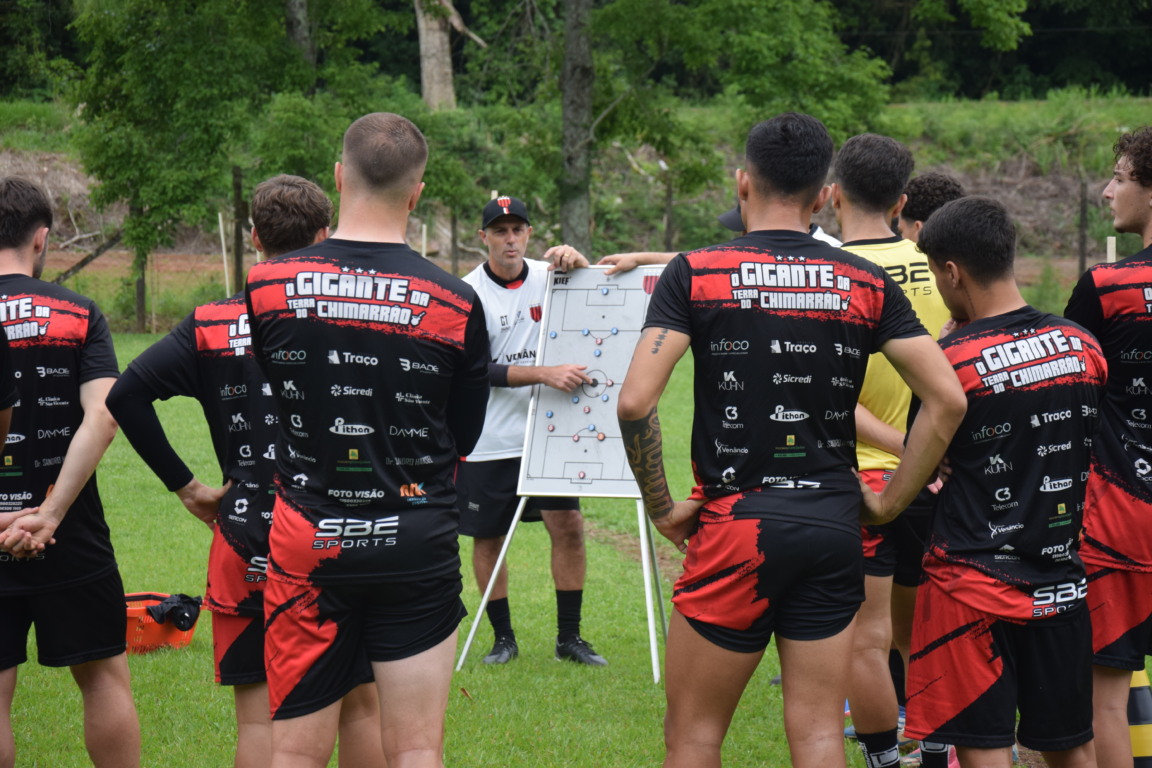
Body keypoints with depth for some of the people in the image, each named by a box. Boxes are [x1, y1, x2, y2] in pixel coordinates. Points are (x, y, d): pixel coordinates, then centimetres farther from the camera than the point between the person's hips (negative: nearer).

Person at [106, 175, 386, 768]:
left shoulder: (211, 325, 0)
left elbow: (127, 395, -8)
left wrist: (184, 486, -3)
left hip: (248, 539, 1)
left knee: (259, 716, 4)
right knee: (360, 705, 11)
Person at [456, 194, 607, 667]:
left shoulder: (548, 276, 1)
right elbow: (479, 370, -17)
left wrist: (577, 264, -23)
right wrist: (545, 374, -30)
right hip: (487, 444, -2)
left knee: (568, 524, -5)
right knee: (488, 539, 5)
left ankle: (569, 636, 5)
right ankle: (503, 637, 20)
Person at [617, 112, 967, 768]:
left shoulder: (695, 274, -3)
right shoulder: (868, 284, 4)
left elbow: (635, 402, -12)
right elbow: (948, 400, -1)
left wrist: (662, 508, -1)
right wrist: (891, 503, 7)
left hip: (737, 524, -3)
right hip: (834, 527, 3)